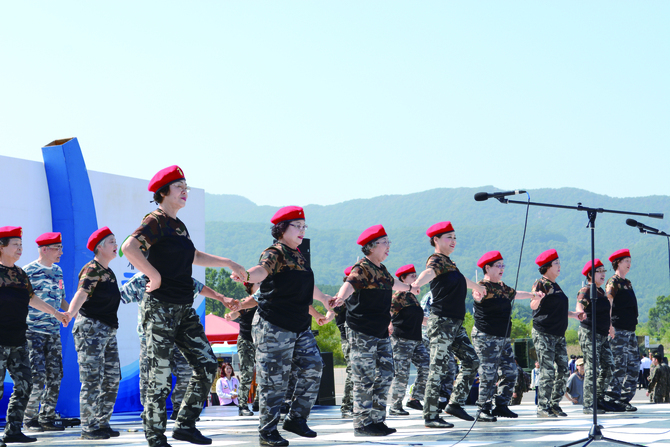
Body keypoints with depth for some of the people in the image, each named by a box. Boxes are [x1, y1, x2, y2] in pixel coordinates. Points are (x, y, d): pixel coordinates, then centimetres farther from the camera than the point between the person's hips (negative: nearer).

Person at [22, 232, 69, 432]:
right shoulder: (29, 271, -8)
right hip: (33, 331, -7)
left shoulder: (57, 271, 13)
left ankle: (47, 417, 14)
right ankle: (30, 418, 4)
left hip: (53, 332, 7)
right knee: (37, 377, -9)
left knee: (54, 377, 5)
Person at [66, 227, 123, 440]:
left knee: (112, 379, 10)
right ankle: (88, 428, -4)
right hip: (91, 328, -9)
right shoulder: (92, 269, -11)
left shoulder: (108, 272, 16)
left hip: (108, 330, 9)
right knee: (92, 380, -8)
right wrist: (69, 313, -43)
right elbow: (81, 294, -27)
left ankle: (102, 423, 18)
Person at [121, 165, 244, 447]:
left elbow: (193, 257, 34)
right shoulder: (156, 221, -9)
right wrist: (155, 276, -21)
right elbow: (129, 248, -26)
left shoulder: (178, 225, 17)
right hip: (161, 308, -8)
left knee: (207, 365, 5)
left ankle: (185, 424, 15)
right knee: (161, 375, -5)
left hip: (184, 308, 9)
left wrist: (227, 263, 33)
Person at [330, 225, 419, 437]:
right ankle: (362, 424, 0)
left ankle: (377, 419, 18)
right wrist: (341, 297, -56)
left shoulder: (381, 269, 15)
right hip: (362, 333, -9)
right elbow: (350, 283, -34)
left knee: (385, 375, 10)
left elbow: (392, 282, 38)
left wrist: (409, 288, 58)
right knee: (364, 379, -6)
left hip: (381, 333, 9)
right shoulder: (362, 268, -13)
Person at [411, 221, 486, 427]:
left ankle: (455, 403, 17)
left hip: (456, 324, 10)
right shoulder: (436, 260, -9)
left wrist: (477, 286, 61)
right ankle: (430, 416, -5)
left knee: (471, 362, 11)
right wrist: (417, 283, -56)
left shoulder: (448, 262, 20)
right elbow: (429, 272, -34)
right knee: (438, 369, -8)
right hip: (442, 322, -10)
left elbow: (460, 279, 42)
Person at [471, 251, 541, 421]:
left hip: (503, 338, 9)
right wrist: (477, 294, -60)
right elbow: (478, 295, -37)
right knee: (489, 375, -10)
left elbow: (515, 294, 36)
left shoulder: (501, 286, 16)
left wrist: (534, 295, 48)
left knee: (510, 371, 9)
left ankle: (502, 406, 19)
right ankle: (484, 410, -2)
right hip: (486, 338, -9)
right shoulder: (483, 287, -13)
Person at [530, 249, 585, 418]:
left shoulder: (556, 286, 18)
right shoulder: (541, 284, -9)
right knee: (547, 371, -11)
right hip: (544, 334, -9)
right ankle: (542, 408, -6)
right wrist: (538, 297, -43)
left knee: (563, 371, 5)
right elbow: (533, 306, -23)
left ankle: (555, 404, 14)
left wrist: (574, 314, 26)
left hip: (559, 335, 9)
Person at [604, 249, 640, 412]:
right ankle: (612, 398, -6)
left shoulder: (627, 283, 20)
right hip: (618, 330, -9)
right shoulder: (613, 282, -6)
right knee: (620, 366, -10)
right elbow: (607, 304, -14)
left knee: (634, 365, 7)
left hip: (630, 330, 9)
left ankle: (625, 398, 11)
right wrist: (609, 325, -22)